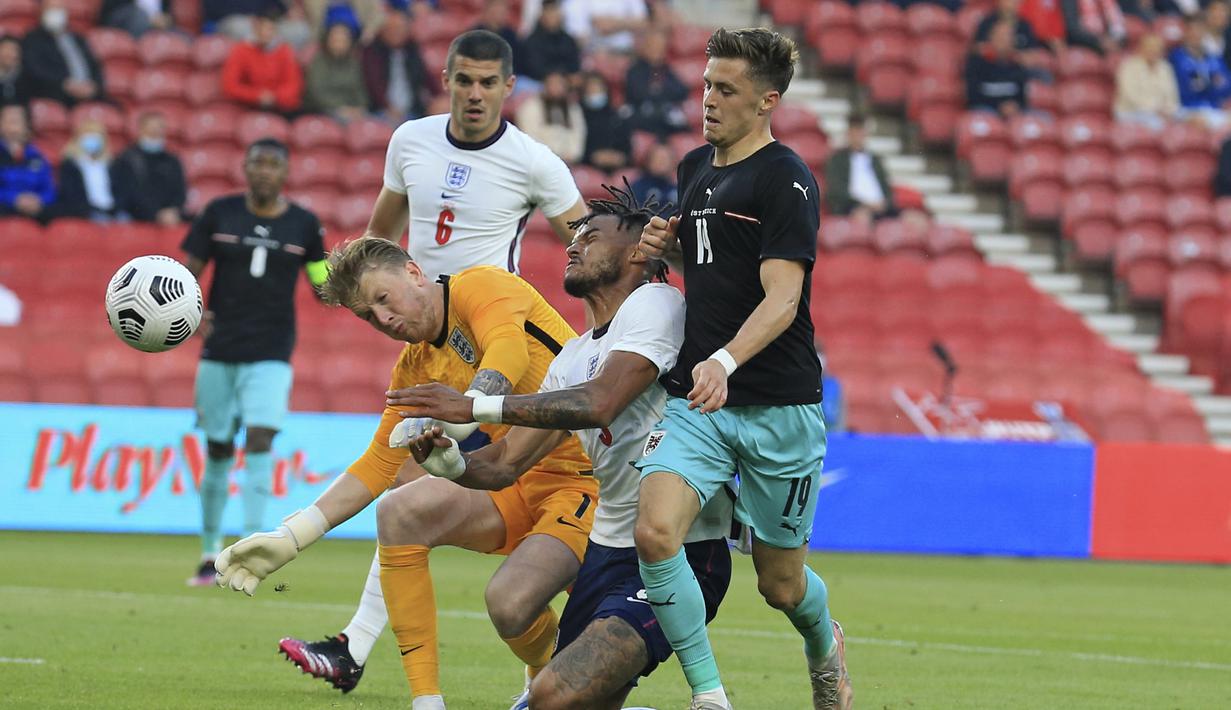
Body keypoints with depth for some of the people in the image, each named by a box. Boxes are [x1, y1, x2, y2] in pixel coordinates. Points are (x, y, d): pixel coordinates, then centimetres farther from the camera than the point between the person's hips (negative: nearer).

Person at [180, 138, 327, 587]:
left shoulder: (303, 225, 3)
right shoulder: (219, 213, 2)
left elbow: (324, 286, 7)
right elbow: (188, 272, 3)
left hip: (271, 354, -1)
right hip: (219, 350, 1)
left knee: (259, 440, -17)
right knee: (218, 450, 7)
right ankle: (211, 551, 21)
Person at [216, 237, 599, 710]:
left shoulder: (478, 288, -9)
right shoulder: (415, 368, 13)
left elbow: (509, 350, -31)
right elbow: (378, 464, 16)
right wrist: (288, 539, 9)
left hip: (587, 480, -8)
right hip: (516, 485, 8)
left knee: (510, 602, -29)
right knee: (399, 511, -14)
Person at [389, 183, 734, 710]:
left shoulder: (654, 303, -10)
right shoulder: (573, 358, 17)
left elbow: (600, 403, -25)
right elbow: (506, 463, 13)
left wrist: (475, 406, -24)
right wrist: (450, 459, -10)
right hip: (606, 549, 9)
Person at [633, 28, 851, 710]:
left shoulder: (784, 179, -12)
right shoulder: (694, 167, 11)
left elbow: (782, 298, -22)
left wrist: (724, 362, -39)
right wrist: (668, 241, 6)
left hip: (779, 409, -5)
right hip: (696, 403, 5)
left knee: (780, 584, 8)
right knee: (655, 532, -22)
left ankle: (824, 645, 44)